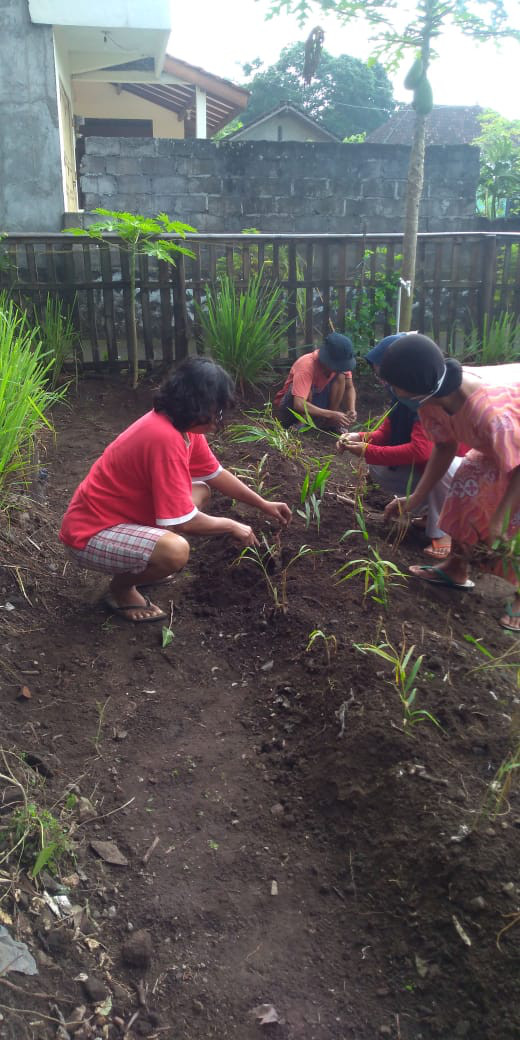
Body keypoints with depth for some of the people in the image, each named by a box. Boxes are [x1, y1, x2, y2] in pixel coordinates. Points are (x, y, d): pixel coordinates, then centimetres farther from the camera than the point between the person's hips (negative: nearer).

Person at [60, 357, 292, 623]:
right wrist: (232, 526, -9)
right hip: (92, 533, -10)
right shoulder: (165, 438, -29)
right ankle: (121, 588, -1)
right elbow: (184, 522, -26)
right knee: (175, 551, -34)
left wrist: (264, 505, 17)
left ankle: (138, 569, 16)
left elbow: (216, 474, 15)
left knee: (201, 491, 14)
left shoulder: (182, 424, -1)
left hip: (124, 514, 10)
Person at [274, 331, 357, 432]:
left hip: (316, 400, 6)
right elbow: (299, 405, -43)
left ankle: (331, 422, -13)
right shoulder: (306, 366, -34)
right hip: (290, 404, -6)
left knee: (340, 376, -17)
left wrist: (352, 410, -28)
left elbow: (349, 387, -8)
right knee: (309, 388, -37)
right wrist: (332, 414, -47)